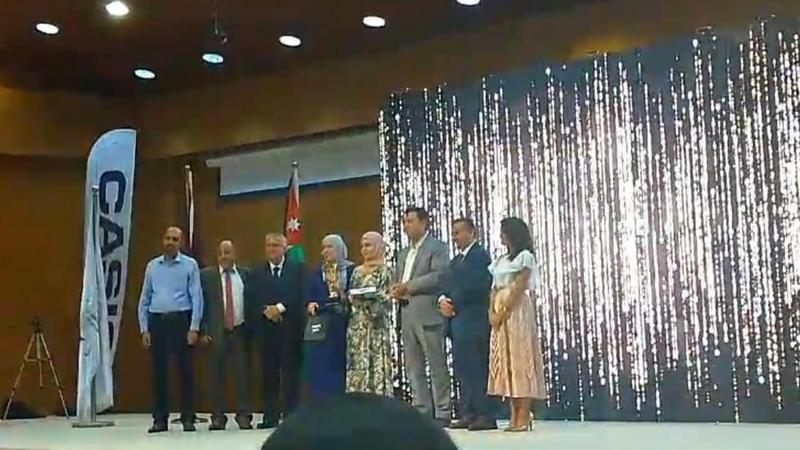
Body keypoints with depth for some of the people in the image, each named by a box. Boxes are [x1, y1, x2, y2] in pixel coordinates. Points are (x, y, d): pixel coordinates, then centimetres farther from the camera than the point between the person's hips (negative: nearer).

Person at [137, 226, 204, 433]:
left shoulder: (190, 265, 2)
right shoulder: (152, 266, 11)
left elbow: (196, 297, -2)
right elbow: (144, 299, 12)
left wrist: (194, 327, -9)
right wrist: (144, 329, 6)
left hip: (181, 320, -3)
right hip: (157, 321, 3)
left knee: (186, 370, -1)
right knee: (159, 371, 5)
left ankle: (188, 418, 7)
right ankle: (160, 419, 13)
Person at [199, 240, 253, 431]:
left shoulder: (245, 274, 7)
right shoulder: (206, 275, 4)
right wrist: (203, 331, -6)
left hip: (241, 330, 1)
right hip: (217, 331, 0)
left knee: (242, 373, 1)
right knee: (216, 375, 2)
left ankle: (243, 415, 8)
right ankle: (217, 416, 9)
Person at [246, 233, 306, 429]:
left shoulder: (297, 269, 6)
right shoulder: (257, 273, 14)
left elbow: (300, 296, -5)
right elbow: (250, 300, 5)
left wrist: (280, 308, -13)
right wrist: (265, 311, -10)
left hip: (290, 327, -2)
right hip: (266, 329, 3)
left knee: (290, 372, -3)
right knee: (269, 373, 4)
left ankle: (290, 415, 0)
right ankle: (270, 416, 7)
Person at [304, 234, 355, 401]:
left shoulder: (352, 270, 3)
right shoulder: (316, 274, 14)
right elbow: (308, 297, 7)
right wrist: (310, 305, -14)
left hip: (343, 327, -3)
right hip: (321, 328, 3)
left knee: (340, 367, -1)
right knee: (320, 369, 1)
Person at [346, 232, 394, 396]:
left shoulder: (384, 271, -1)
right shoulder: (357, 271, 16)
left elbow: (387, 299, -8)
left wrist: (366, 297, -18)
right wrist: (350, 297, -2)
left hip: (376, 325, -6)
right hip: (357, 324, 6)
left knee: (376, 364, -9)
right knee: (356, 365, 2)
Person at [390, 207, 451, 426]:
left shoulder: (437, 248, 0)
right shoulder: (403, 254, 24)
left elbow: (438, 276, -13)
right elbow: (398, 281, 25)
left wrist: (408, 286, -13)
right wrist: (396, 291, 1)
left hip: (428, 315, -7)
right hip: (407, 316, 7)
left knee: (437, 365, -4)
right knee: (413, 367, 6)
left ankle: (442, 413, 0)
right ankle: (422, 412, 10)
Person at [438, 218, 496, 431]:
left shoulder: (481, 255, -5)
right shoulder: (456, 260, 23)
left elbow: (477, 286, -16)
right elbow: (448, 285, 18)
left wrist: (454, 304, -10)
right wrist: (443, 299, -3)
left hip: (474, 321, -9)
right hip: (458, 320, 9)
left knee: (477, 369, -10)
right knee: (462, 368, 7)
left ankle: (485, 416, -8)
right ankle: (468, 414, 10)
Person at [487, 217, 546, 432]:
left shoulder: (525, 256, -4)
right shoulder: (501, 260, 19)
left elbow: (519, 289, -12)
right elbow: (495, 289, 14)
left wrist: (503, 313, -15)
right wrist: (492, 312, -2)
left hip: (516, 310, -8)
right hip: (500, 313, 8)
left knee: (520, 357, -9)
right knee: (504, 360, 4)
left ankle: (524, 416, -9)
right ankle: (514, 415, 5)